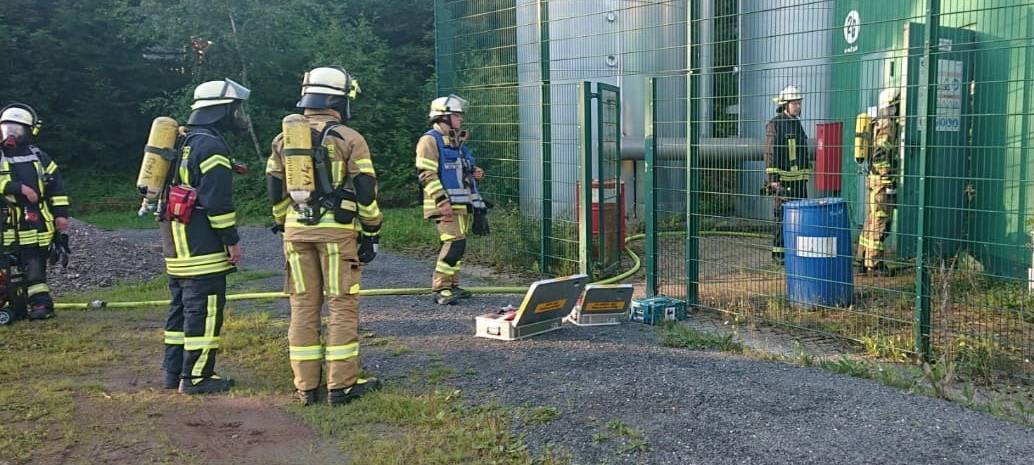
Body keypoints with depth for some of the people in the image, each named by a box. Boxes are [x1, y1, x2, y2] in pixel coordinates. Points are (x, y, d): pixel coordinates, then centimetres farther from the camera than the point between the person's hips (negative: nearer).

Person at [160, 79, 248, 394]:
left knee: (182, 305, 15)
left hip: (176, 238, 10)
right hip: (200, 242, -10)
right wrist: (232, 240, -13)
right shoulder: (211, 145, -13)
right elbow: (218, 200, -18)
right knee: (205, 308, -6)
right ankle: (196, 377, -3)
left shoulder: (184, 142, 19)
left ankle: (174, 371, 20)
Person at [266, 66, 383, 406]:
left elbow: (275, 190, 14)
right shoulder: (349, 139, -4)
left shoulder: (284, 139, 10)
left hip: (297, 230, 4)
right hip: (337, 230, -4)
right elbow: (366, 190, -5)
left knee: (303, 305, 8)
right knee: (342, 305, 2)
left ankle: (306, 387, 11)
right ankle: (341, 385, 2)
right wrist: (370, 233, 3)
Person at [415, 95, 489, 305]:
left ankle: (452, 285, 21)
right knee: (454, 243, -16)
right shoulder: (430, 140, -8)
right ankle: (440, 289, -10)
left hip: (463, 203, 9)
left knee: (457, 244, 11)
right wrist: (442, 200, -21)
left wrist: (474, 172, 11)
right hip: (446, 204, -9)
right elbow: (427, 174, -15)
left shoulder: (457, 140, 21)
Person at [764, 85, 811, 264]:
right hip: (784, 178, -8)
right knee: (783, 215, -5)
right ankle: (778, 252, 0)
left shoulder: (797, 124, 16)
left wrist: (805, 176, 20)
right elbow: (770, 153, -12)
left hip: (800, 178, 8)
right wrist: (773, 179, -19)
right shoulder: (775, 124, -8)